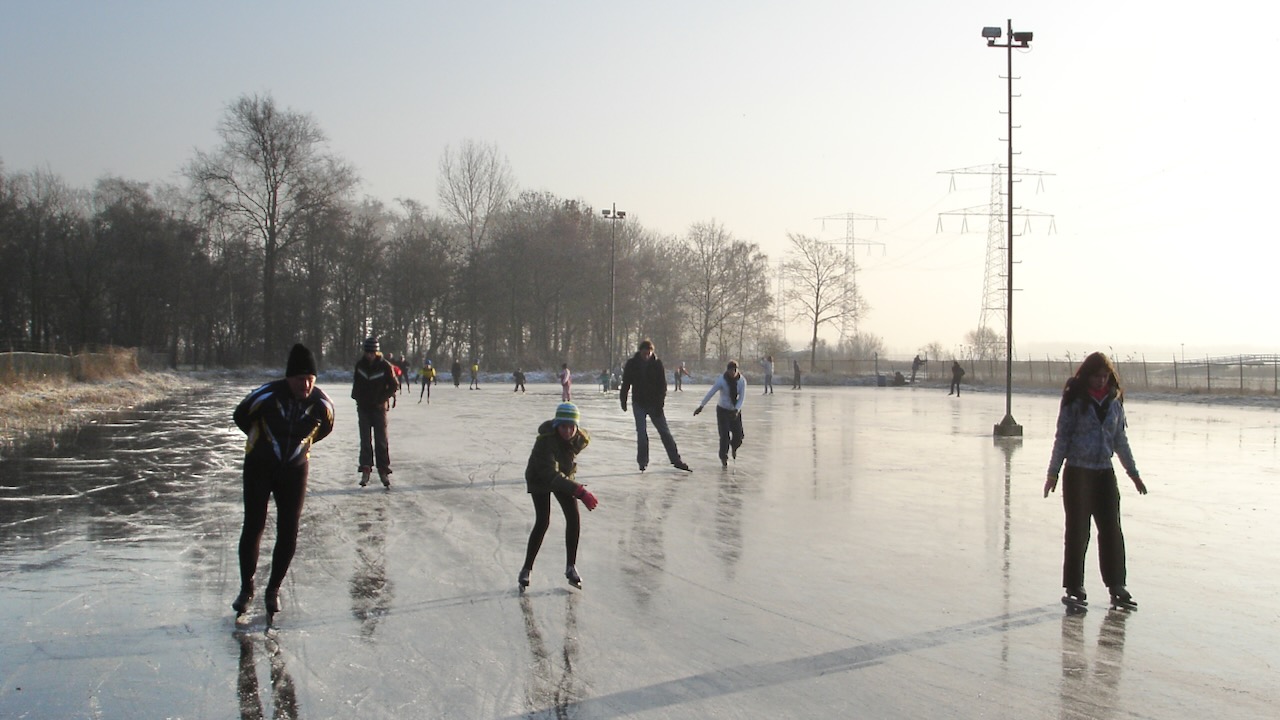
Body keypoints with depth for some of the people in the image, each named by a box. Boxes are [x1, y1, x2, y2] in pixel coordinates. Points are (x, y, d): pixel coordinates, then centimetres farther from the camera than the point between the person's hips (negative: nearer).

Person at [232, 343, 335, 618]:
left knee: (289, 532, 0)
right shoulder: (266, 396, -23)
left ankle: (273, 590, 18)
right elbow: (240, 417, -2)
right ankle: (246, 588, 17)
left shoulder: (321, 404, -16)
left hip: (295, 471, 2)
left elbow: (325, 428, 9)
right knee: (253, 527, -2)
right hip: (259, 468, -2)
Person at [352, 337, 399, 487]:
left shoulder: (385, 366, -8)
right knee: (365, 440, 3)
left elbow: (394, 386, -1)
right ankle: (365, 469, 6)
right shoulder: (360, 365, 2)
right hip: (363, 407, 3)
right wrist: (357, 397, 7)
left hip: (379, 407, -3)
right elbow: (355, 382, 18)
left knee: (381, 440, -2)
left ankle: (384, 470, 2)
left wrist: (382, 398, -11)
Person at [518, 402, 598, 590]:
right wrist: (580, 492, -54)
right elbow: (551, 475, -47)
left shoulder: (581, 439, -22)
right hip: (539, 478, -5)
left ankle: (571, 567, 6)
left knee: (573, 518, -6)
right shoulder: (546, 441, -39)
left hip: (563, 476, 5)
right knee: (543, 522, -14)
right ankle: (526, 569, -1)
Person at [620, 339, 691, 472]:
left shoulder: (657, 364, -6)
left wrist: (660, 404, -12)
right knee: (641, 434, -3)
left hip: (655, 404, 0)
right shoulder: (632, 364, -5)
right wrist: (623, 401, 4)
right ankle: (642, 462, 8)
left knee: (665, 432, 3)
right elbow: (625, 384, 4)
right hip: (639, 404, 0)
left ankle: (676, 460, 7)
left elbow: (662, 386, -5)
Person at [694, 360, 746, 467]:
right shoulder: (721, 380, -20)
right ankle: (723, 458, 7)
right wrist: (701, 406, -14)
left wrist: (737, 410, -25)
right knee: (724, 435, -10)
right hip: (722, 410, -3)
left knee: (738, 434, 1)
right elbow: (710, 393, -16)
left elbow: (742, 397, -12)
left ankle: (734, 447, 37)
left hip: (735, 410, 3)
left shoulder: (742, 380, -12)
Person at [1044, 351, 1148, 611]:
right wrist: (1053, 473, -4)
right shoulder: (1075, 400, -6)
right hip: (1077, 472, -4)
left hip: (1105, 473, 4)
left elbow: (1120, 439, 15)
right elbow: (1062, 438, -3)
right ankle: (1074, 588, 8)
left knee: (1112, 530, 4)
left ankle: (1117, 588, 12)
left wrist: (1133, 472, 17)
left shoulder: (1114, 400, 7)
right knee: (1077, 531, 0)